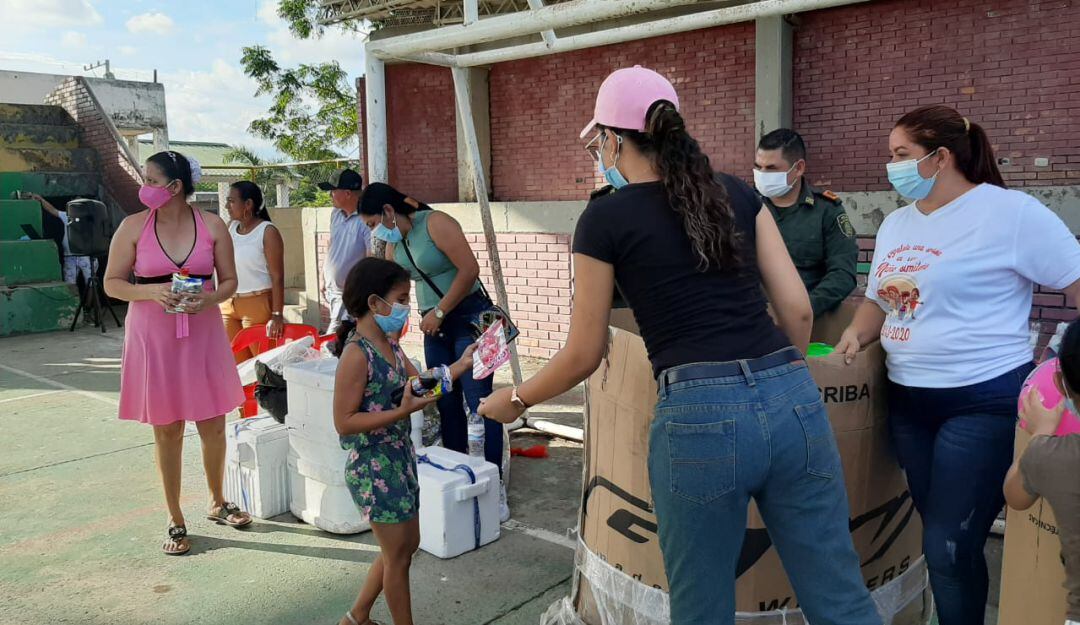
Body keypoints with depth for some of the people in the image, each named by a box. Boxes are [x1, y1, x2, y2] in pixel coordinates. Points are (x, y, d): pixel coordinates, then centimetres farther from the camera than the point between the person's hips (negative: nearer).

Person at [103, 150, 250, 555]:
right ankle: (176, 521, 21)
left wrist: (209, 299, -16)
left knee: (213, 425, 8)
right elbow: (112, 283, 0)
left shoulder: (212, 226, -2)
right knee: (167, 430, 7)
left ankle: (217, 503, 32)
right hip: (154, 337, -1)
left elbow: (229, 280, 4)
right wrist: (152, 291, -18)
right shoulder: (133, 227, -4)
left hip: (203, 334, 1)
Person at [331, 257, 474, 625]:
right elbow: (344, 422, -24)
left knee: (406, 545, 20)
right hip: (373, 467, -9)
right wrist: (404, 411, -28)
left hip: (400, 458, 9)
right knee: (398, 555, 5)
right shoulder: (356, 354, -21)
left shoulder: (388, 344, 6)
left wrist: (459, 366, 0)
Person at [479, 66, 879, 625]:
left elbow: (583, 356, 6)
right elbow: (798, 309, 11)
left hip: (700, 418, -4)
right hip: (792, 402, 5)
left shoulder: (606, 217, 2)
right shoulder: (738, 193, 14)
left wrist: (515, 399, 23)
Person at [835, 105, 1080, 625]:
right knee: (939, 537, 17)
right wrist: (857, 334, -1)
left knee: (950, 547, -4)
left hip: (985, 402, -7)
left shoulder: (1009, 212, -11)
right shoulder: (895, 223, 11)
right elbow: (879, 299, 19)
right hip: (907, 400, 7)